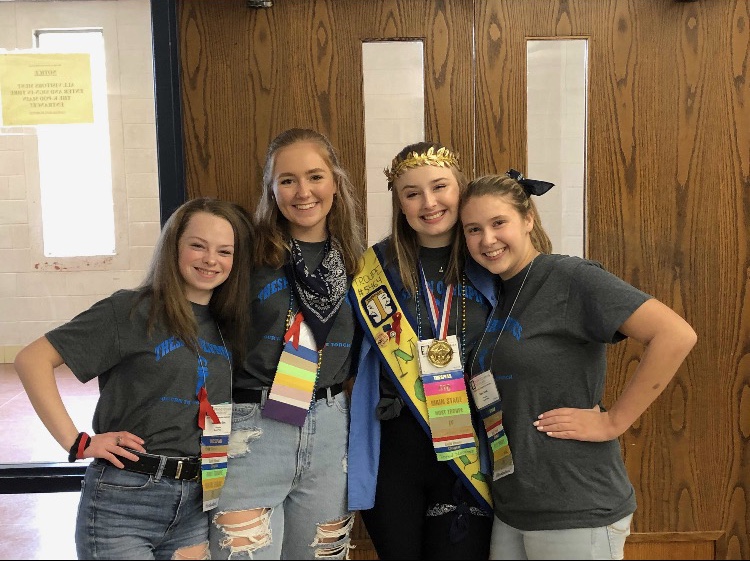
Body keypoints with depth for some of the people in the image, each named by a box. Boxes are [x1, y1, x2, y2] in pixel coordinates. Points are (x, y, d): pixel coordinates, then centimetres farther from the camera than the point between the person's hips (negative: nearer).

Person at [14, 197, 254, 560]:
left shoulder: (228, 329, 9)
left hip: (195, 504, 6)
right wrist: (76, 443, -15)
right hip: (123, 502, -5)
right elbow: (32, 360, -11)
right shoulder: (132, 311, -9)